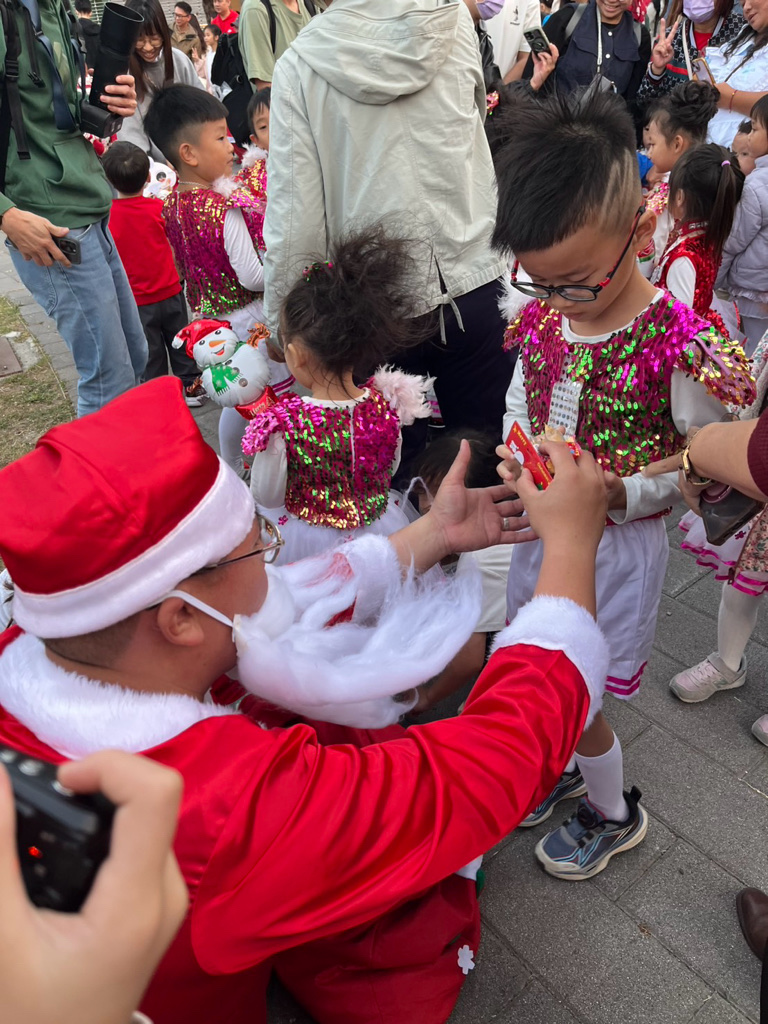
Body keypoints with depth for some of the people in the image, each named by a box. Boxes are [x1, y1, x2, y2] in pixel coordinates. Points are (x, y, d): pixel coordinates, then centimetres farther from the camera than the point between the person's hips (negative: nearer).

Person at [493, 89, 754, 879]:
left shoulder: (682, 347, -22)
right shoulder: (541, 317, -6)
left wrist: (621, 494, -26)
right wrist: (518, 457, -8)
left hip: (619, 545, -5)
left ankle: (614, 814, 39)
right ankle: (564, 768, 52)